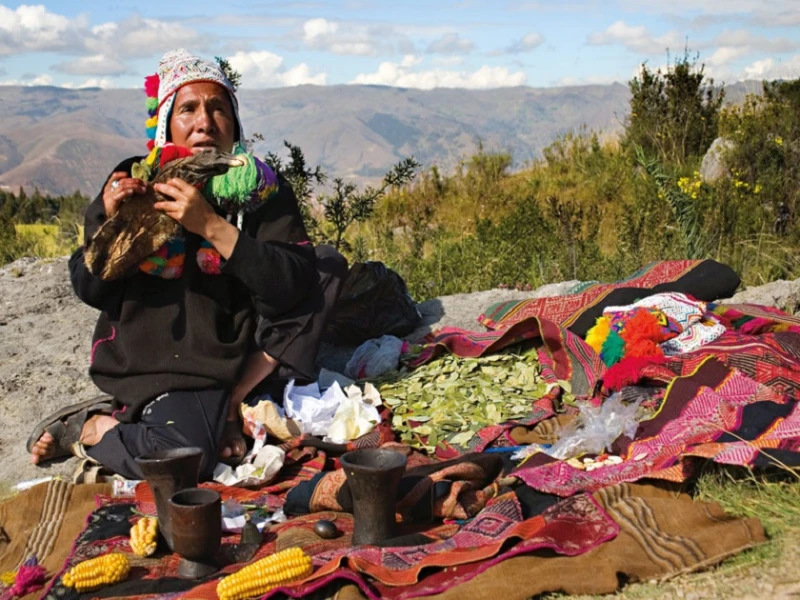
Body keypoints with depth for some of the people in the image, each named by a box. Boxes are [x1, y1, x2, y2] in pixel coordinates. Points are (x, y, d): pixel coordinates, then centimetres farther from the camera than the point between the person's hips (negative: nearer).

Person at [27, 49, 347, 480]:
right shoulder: (137, 181, -4)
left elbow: (292, 288, -20)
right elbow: (89, 292, 0)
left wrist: (213, 226, -30)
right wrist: (109, 223, -20)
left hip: (240, 354, 3)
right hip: (153, 360, -3)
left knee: (328, 264, -10)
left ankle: (234, 401, -10)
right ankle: (85, 428, 1)